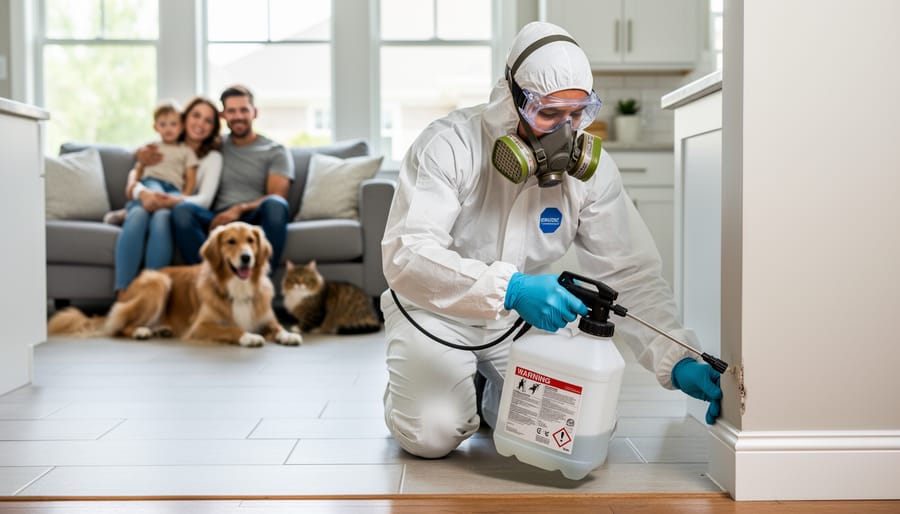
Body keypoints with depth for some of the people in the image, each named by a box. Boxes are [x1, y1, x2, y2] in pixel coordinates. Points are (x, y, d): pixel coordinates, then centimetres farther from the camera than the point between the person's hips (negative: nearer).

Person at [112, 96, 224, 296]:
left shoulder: (212, 157, 17)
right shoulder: (158, 148, 23)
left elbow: (205, 199, 1)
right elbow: (134, 175, 8)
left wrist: (174, 201, -20)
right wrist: (142, 192, -18)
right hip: (146, 200, 1)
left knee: (162, 216, -38)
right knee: (138, 213, -36)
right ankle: (122, 295, -47)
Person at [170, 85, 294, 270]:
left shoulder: (276, 152, 13)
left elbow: (276, 198, 0)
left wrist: (240, 209, -17)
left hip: (255, 220, -2)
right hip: (219, 221, 2)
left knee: (274, 204, -36)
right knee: (182, 210, -29)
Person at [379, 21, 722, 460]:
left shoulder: (591, 168, -14)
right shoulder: (449, 146, -26)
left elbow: (630, 274, -15)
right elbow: (405, 255, -36)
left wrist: (677, 362, -29)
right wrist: (509, 289, -50)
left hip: (520, 317, 4)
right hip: (436, 310, -3)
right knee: (431, 434, -21)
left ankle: (491, 395, 20)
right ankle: (412, 387, 17)